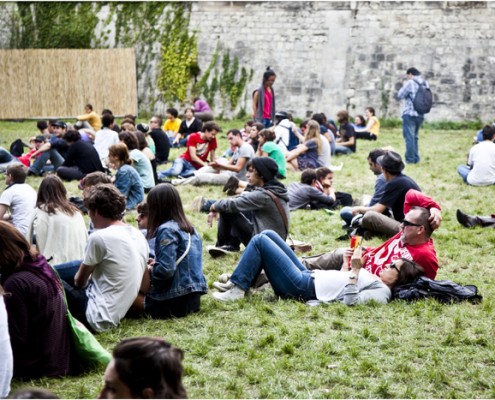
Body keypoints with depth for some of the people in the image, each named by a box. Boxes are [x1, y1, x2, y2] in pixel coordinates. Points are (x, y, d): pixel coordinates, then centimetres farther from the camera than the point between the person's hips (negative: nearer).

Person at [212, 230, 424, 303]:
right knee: (267, 235, 15)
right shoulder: (376, 281, 14)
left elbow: (350, 300, -30)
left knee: (260, 241, -10)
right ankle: (238, 282, 13)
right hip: (308, 275, 10)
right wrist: (346, 264, 14)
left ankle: (238, 288, -5)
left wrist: (355, 271, -27)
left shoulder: (381, 292, -15)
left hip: (302, 288, -10)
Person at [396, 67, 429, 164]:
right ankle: (416, 158, 16)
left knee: (409, 137, -5)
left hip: (409, 113, -7)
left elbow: (399, 96, -6)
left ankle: (410, 159, -9)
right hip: (421, 115, 7)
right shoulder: (425, 83, 10)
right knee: (415, 137, 17)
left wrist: (403, 86, 10)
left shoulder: (410, 83, -9)